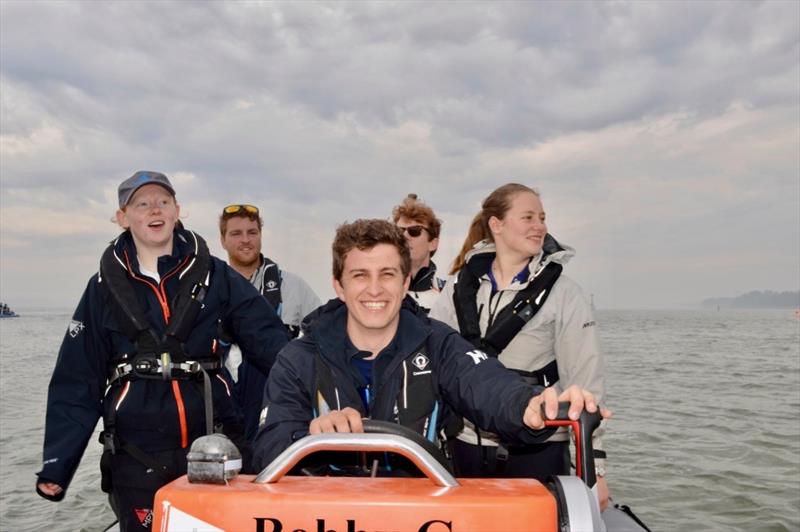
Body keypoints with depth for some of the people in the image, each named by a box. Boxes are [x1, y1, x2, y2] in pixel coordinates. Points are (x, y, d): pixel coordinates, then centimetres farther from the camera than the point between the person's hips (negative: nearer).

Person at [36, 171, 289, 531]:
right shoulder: (104, 288, 4)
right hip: (136, 460, 0)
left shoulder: (215, 276, 2)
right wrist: (56, 466, 1)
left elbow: (269, 339, -4)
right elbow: (76, 385, 6)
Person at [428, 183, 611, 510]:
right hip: (467, 448, 3)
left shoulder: (563, 293, -5)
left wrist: (594, 465, -8)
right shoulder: (460, 286, 3)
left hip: (538, 452, -2)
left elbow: (585, 381, -6)